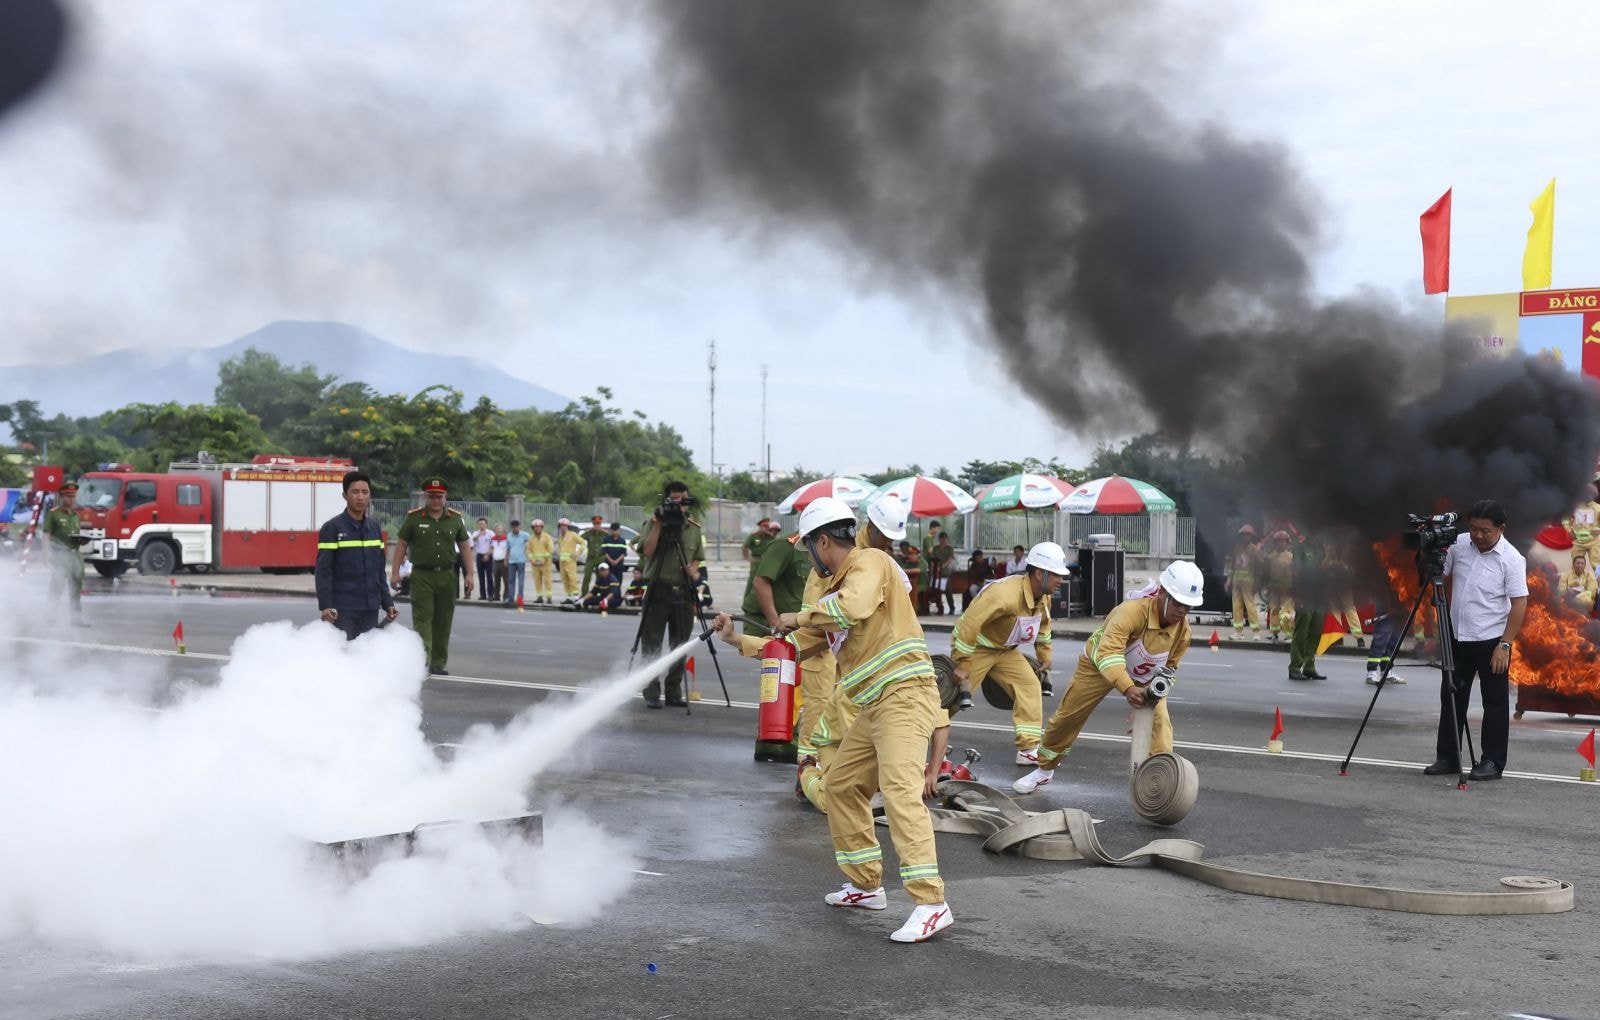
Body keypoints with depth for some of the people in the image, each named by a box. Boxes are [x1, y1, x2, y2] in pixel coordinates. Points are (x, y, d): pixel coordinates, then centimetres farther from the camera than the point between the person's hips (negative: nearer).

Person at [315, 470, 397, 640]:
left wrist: (387, 603, 14)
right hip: (343, 610, -5)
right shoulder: (332, 528, -4)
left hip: (370, 608, 5)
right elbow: (323, 571, -8)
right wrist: (325, 606, -17)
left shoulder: (375, 527, 13)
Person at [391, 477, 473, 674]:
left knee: (443, 621, 7)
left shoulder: (455, 518, 8)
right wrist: (395, 572, -5)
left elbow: (465, 546, 11)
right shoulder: (413, 518, 0)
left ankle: (438, 663, 16)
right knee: (422, 619, -9)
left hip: (447, 576, 3)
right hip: (422, 576, -3)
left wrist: (469, 574, 4)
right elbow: (401, 544, 2)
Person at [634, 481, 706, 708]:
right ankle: (651, 693, 3)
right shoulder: (653, 522, -2)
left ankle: (674, 691, 16)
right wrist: (659, 525, -17)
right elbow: (646, 552, -14)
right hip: (658, 590, -4)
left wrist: (693, 569, -4)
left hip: (684, 592, 4)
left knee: (680, 645, 7)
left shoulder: (694, 527, 10)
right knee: (652, 645, -1)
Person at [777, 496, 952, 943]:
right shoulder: (833, 589, 20)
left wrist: (801, 617, -14)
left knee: (899, 790, -22)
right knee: (842, 786, 16)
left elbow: (855, 606, -29)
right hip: (874, 705, 10)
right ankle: (866, 885, 28)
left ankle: (931, 905, -27)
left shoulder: (869, 562, -8)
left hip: (904, 693, -10)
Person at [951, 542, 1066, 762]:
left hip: (1005, 650, 8)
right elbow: (969, 624, -35)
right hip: (976, 647, -8)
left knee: (1030, 686, -5)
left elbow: (1043, 625, 17)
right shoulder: (1005, 594, -35)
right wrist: (962, 665, -32)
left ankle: (1029, 749, -4)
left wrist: (1045, 658, 19)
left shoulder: (1044, 597, -5)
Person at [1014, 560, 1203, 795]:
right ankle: (1044, 769, 27)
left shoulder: (1183, 628, -22)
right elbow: (1108, 652, -52)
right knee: (1067, 716, 5)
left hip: (1145, 675, 4)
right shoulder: (1132, 611, -41)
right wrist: (1127, 688, -65)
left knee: (1159, 720, -18)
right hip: (1100, 663, -4)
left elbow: (1169, 665, -4)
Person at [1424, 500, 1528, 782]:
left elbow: (1519, 603, -16)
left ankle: (1493, 762, 9)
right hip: (1457, 637, 6)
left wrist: (1505, 645, -19)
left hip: (1491, 641, -5)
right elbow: (1444, 578, 15)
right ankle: (1447, 758, 20)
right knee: (1451, 699, 11)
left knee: (1495, 703, 3)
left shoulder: (1511, 559, -14)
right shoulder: (1458, 545, -1)